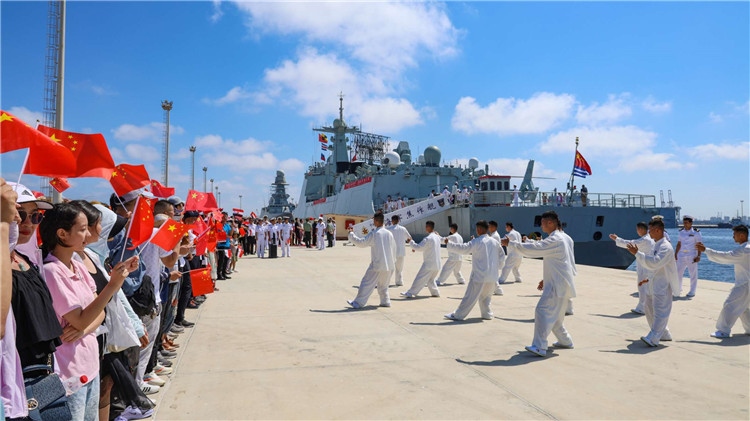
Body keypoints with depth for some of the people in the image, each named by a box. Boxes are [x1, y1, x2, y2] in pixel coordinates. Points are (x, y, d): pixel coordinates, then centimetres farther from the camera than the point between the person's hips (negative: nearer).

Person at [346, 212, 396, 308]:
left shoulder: (373, 234, -12)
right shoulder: (389, 233, 5)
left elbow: (361, 242, -13)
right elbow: (394, 249, 12)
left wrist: (351, 234, -1)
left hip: (377, 265, -6)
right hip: (389, 265, 6)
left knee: (367, 284, 1)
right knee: (383, 286, 23)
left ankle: (358, 303, 3)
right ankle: (385, 301, 22)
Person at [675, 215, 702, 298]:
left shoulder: (696, 232, -5)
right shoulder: (681, 232, 8)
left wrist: (698, 256, -13)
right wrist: (675, 254, 10)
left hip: (692, 256, -4)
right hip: (681, 255, 4)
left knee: (693, 274, 3)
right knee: (678, 273, 3)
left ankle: (692, 292, 13)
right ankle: (677, 290, 16)